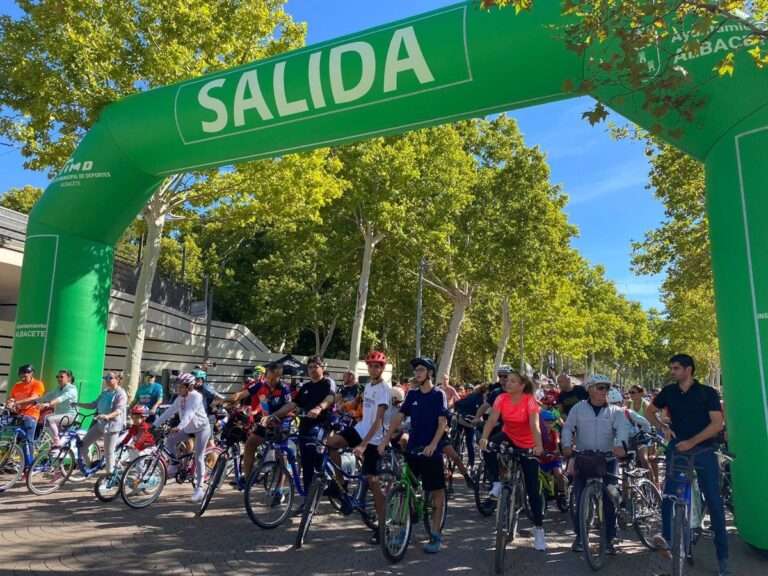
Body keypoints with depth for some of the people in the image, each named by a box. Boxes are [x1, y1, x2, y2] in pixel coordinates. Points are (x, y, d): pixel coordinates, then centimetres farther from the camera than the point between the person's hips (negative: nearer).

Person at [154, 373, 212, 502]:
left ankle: (199, 488, -2)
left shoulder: (196, 396, -23)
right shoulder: (180, 398, 1)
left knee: (198, 458, -9)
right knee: (169, 440, -6)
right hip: (188, 428, 7)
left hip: (201, 427, -7)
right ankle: (174, 467, 10)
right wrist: (156, 424, -9)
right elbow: (169, 411, -1)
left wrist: (179, 427, -49)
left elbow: (189, 413, -36)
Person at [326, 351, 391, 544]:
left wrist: (363, 444, -32)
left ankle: (382, 525, 7)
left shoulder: (384, 388, -17)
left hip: (373, 438, -7)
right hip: (360, 429, 7)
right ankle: (339, 483, 4)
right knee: (330, 442, -13)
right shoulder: (368, 385, 10)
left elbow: (378, 420, -25)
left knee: (372, 481, -6)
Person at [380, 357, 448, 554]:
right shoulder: (412, 394, 8)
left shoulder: (438, 395, -4)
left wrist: (433, 444, -25)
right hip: (413, 448, 4)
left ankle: (435, 535, 10)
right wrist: (385, 440, -4)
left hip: (431, 450, -4)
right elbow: (399, 418, 5)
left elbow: (443, 422, -12)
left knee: (437, 491, 2)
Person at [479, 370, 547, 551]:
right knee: (491, 445, -32)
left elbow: (534, 424, -32)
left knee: (533, 489, -1)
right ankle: (497, 484, -12)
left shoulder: (530, 401, -21)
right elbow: (492, 419, -23)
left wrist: (539, 445, -48)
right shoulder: (502, 399, -13)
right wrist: (484, 438, -41)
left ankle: (539, 529, 16)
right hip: (508, 438, 3)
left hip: (527, 446, -2)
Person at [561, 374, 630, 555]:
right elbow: (567, 428, 2)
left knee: (609, 500, 0)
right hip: (583, 459, 0)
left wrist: (620, 444, -34)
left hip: (608, 459, 0)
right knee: (580, 499, 0)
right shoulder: (578, 408, 5)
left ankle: (610, 539, 13)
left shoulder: (615, 411, 5)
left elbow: (622, 428, -13)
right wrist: (567, 445, -17)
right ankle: (579, 536, 14)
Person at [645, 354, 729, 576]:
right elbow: (649, 411, 17)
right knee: (669, 495, -9)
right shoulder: (668, 392, 4)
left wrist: (691, 442, -20)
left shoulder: (708, 393, -4)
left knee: (714, 502, 2)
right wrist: (661, 426, -2)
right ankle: (667, 539, -1)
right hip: (677, 449, 2)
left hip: (704, 450, -2)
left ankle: (723, 557, 11)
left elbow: (717, 423, -12)